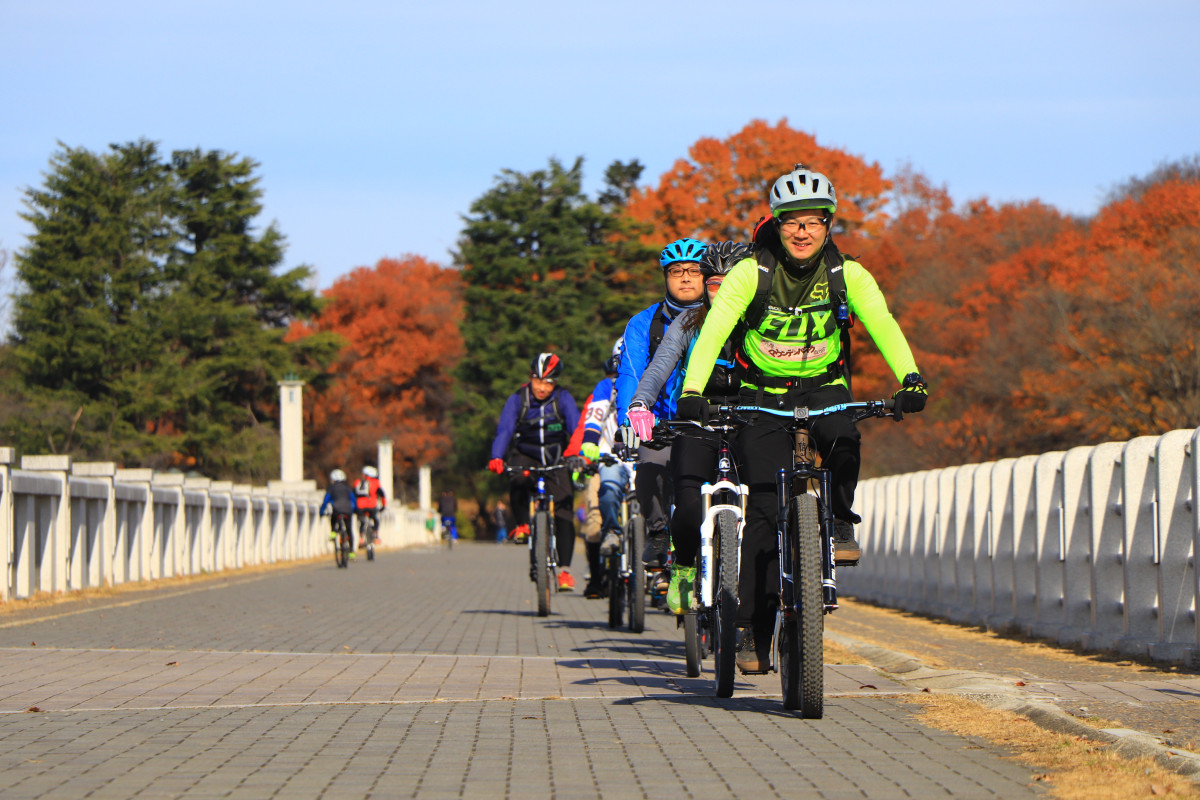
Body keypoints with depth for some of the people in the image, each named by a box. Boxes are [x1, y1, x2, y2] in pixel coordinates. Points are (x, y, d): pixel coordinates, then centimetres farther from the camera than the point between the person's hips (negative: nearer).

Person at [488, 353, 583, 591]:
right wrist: (497, 458, -40)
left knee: (563, 511, -14)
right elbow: (504, 429, -23)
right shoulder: (517, 400, -11)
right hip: (525, 457, 0)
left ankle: (564, 569, -13)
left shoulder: (563, 399, -10)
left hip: (556, 460, 0)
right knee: (518, 483, -35)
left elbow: (577, 427, -21)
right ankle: (522, 525, -10)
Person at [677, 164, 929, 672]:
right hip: (762, 396, -1)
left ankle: (839, 525, -8)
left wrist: (910, 378, -42)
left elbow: (882, 324, -24)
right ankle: (753, 628, -9)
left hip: (824, 390, 1)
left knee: (843, 441, -34)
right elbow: (714, 328, -26)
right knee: (765, 508, -14)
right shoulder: (752, 273, -16)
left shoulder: (847, 275, -11)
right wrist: (692, 391, -42)